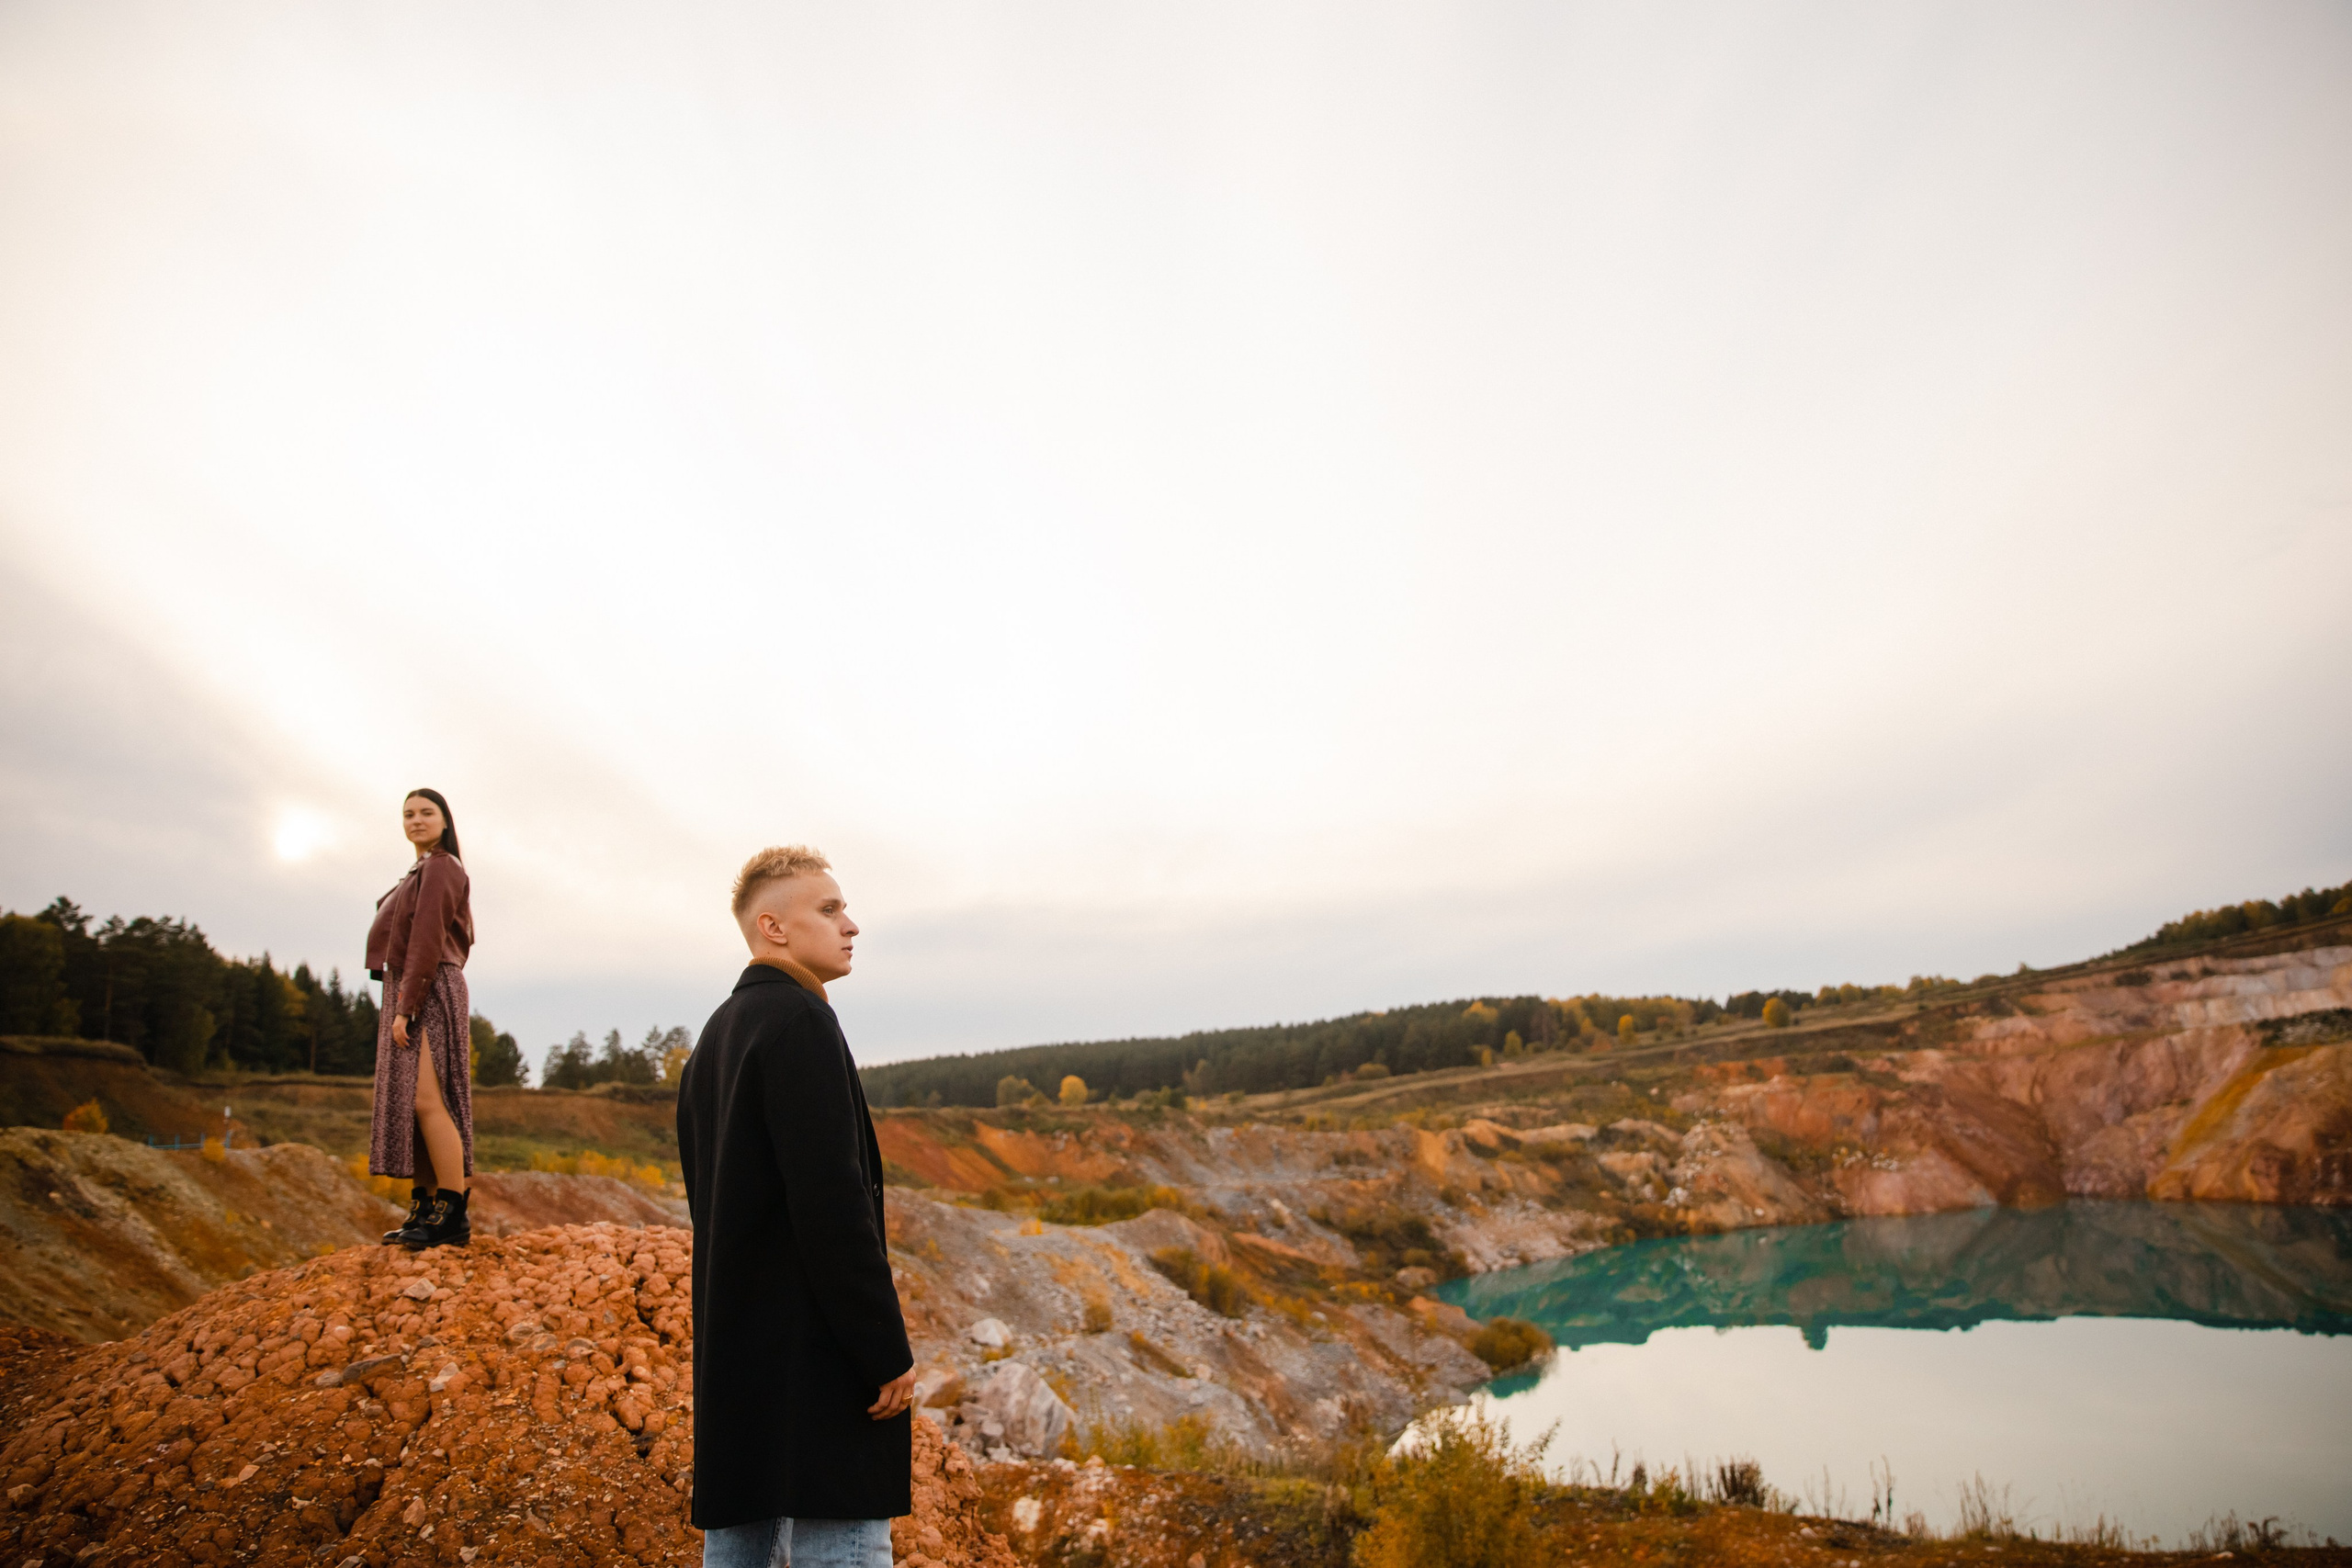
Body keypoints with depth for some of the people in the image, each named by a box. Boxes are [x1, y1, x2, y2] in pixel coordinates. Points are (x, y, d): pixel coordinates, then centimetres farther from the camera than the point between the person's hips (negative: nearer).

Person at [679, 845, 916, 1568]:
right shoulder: (799, 1020, -15)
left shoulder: (713, 1039, 15)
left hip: (733, 1347, 10)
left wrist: (734, 1338, 22)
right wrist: (889, 1355, -16)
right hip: (812, 1354, -10)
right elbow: (833, 1202, -22)